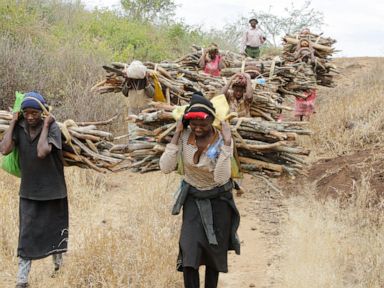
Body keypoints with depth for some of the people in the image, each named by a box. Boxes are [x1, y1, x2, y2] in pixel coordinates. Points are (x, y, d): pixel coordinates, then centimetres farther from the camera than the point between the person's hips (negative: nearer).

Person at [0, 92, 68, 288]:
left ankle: (58, 268, 38)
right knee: (26, 236, 0)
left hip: (52, 190, -2)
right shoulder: (19, 127, -6)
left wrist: (45, 126, -24)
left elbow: (42, 152, -32)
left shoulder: (52, 128, -16)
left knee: (55, 230, 15)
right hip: (28, 191, 2)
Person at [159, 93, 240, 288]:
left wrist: (227, 143, -34)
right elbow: (166, 168, -21)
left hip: (218, 200, -1)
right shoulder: (184, 135, -15)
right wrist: (177, 135, -23)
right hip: (193, 198, 1)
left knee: (214, 251, 10)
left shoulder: (221, 140, -21)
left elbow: (221, 178, -31)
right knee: (189, 251, -14)